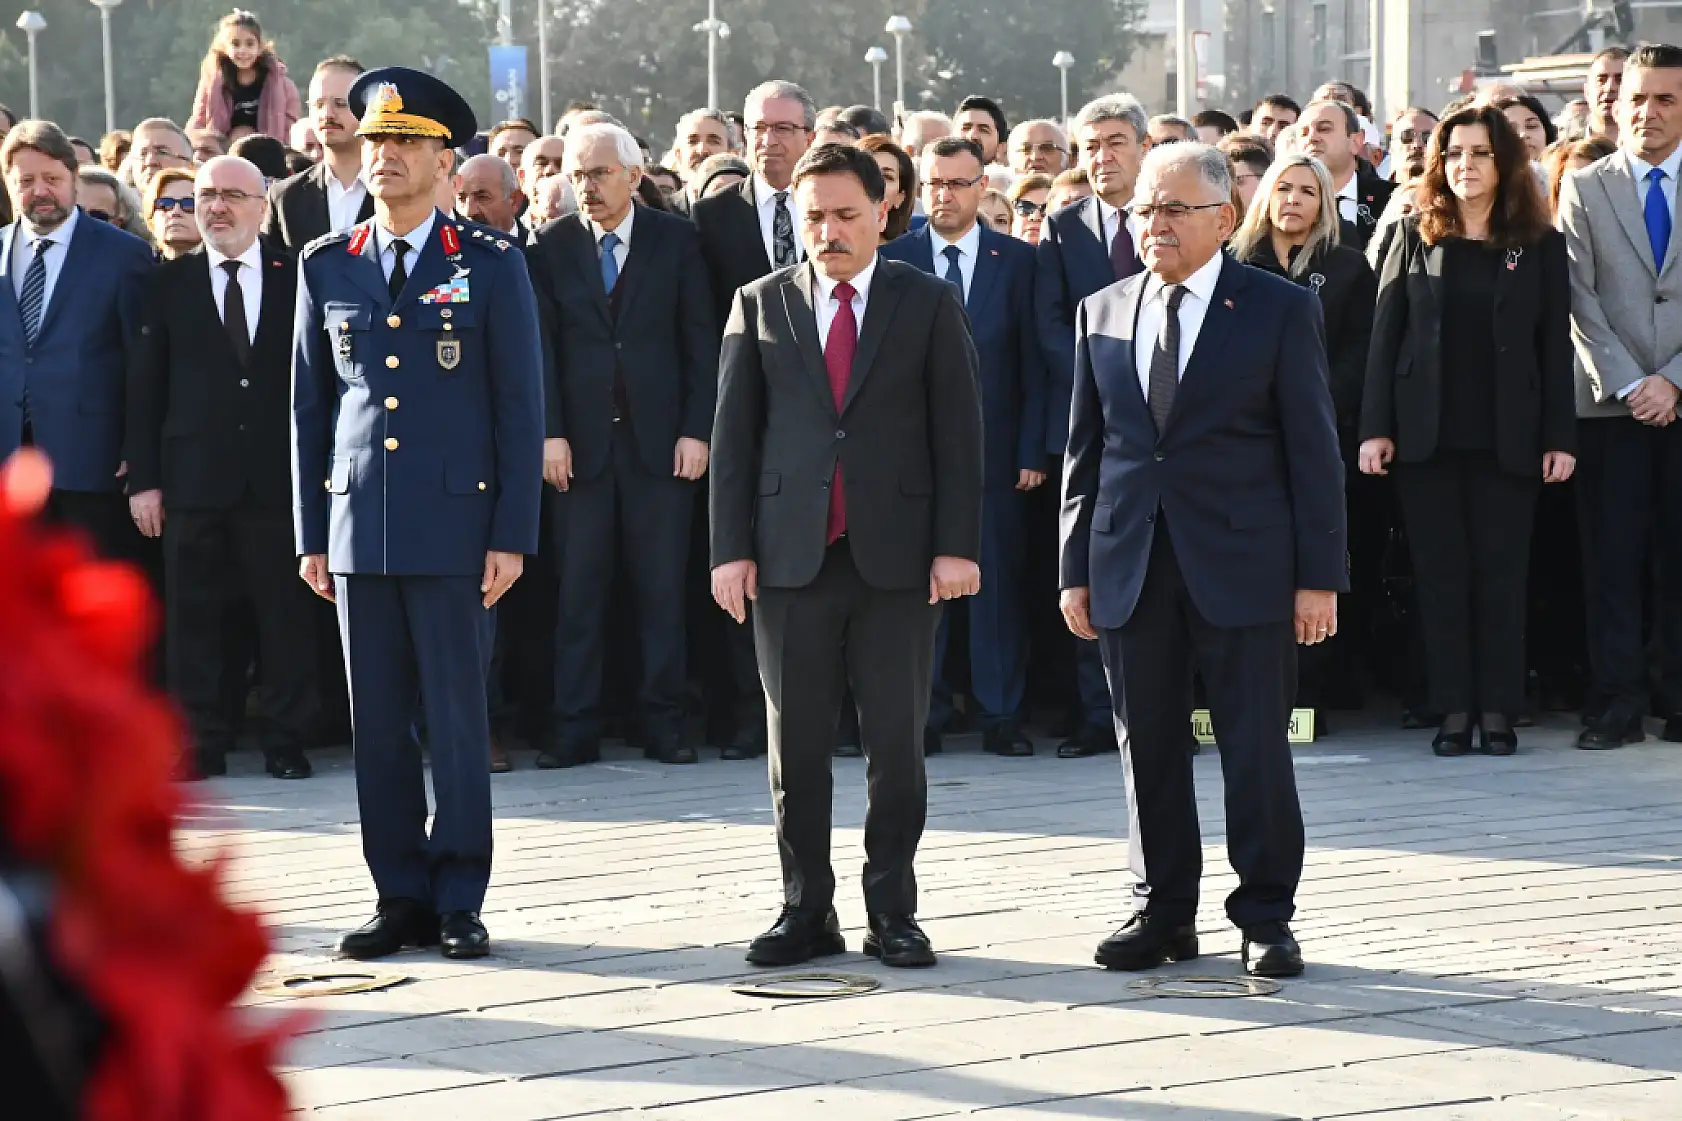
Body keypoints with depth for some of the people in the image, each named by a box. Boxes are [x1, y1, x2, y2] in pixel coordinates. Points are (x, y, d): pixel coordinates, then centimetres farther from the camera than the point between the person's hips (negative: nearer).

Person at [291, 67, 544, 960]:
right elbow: (309, 407, 13)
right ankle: (401, 899, 12)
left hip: (454, 523, -3)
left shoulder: (491, 267, 1)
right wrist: (310, 535, 8)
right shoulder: (326, 267, 10)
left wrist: (513, 536, -6)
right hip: (357, 526, 3)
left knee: (458, 718, -1)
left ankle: (459, 902, 7)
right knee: (377, 722, 5)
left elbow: (521, 408, 0)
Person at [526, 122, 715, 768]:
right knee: (579, 591, 1)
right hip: (579, 443, 0)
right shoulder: (550, 247, 5)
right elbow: (541, 346, 2)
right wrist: (549, 432, -7)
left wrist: (696, 430, -3)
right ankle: (575, 730, 5)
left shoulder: (675, 240, 5)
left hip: (658, 440, 0)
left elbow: (700, 342, 4)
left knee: (661, 588, 2)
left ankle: (664, 725, 9)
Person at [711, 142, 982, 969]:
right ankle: (806, 909, 11)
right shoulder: (760, 305, 8)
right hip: (790, 553, 1)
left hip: (896, 553, -1)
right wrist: (730, 549, -1)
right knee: (795, 743, 4)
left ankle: (892, 912, 10)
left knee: (896, 742, 2)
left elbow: (957, 430, 2)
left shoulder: (928, 304, 5)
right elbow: (733, 434, 7)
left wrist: (957, 545, -6)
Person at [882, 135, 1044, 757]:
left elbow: (1032, 363, 4)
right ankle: (924, 714, 8)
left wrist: (1031, 450, -3)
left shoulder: (1017, 260, 6)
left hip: (994, 447, 0)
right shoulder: (892, 260, 5)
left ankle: (1001, 716, 6)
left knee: (999, 583, 1)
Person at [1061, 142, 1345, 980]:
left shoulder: (1281, 311, 0)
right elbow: (1085, 449, 13)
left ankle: (1266, 917, 9)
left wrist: (1319, 575, -7)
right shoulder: (1101, 314, 11)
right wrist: (1076, 566, 7)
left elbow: (1312, 449, -2)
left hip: (1243, 563, -3)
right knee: (1147, 748, 7)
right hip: (1131, 565, 3)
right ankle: (1162, 911, 17)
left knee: (1255, 748, 0)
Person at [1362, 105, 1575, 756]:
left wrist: (1560, 436, -4)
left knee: (1501, 571, 1)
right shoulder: (1414, 237, 5)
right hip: (1427, 434, 1)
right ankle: (1454, 708, 6)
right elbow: (1385, 335, 3)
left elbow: (1555, 345, 3)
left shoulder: (1540, 246, 4)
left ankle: (1498, 709, 6)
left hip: (1507, 436, -1)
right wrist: (1375, 427, -4)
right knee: (1440, 571, 2)